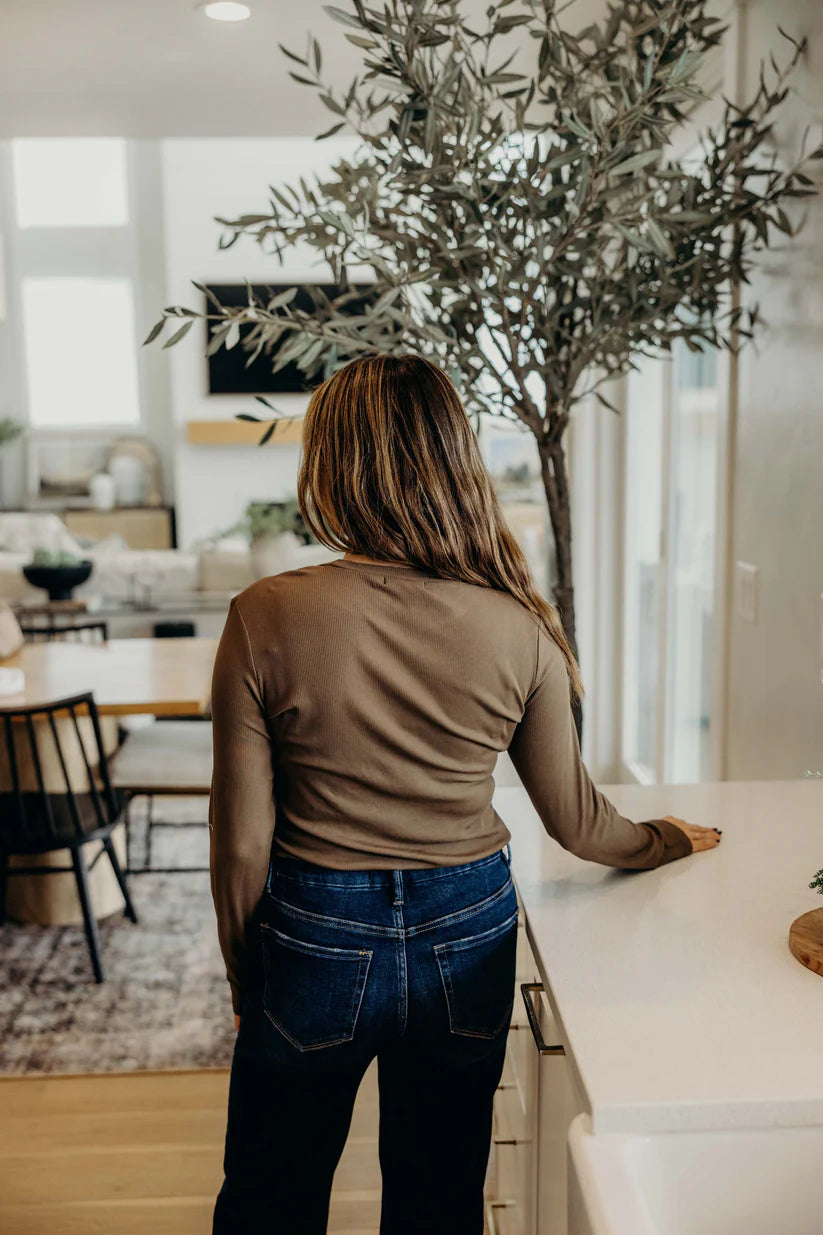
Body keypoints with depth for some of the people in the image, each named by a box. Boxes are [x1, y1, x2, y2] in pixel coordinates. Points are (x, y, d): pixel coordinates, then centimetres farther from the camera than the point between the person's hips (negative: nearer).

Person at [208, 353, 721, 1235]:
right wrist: (664, 842, 20)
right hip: (467, 939, 2)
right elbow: (574, 820, -1)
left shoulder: (267, 617, -19)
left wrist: (243, 976, 5)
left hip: (313, 938, -1)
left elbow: (243, 839, -13)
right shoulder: (517, 629, -13)